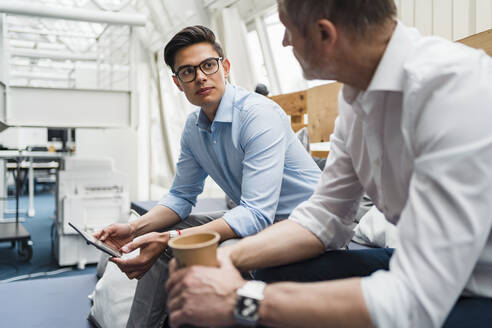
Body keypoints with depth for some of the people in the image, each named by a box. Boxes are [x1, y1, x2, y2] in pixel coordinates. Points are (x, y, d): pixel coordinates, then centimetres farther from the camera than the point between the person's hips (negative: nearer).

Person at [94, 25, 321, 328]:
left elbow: (256, 214, -31)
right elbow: (182, 196, 11)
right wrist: (135, 229, -7)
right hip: (256, 218, 8)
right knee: (158, 241, 5)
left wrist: (170, 239, -37)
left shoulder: (259, 114, -24)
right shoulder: (193, 128, 2)